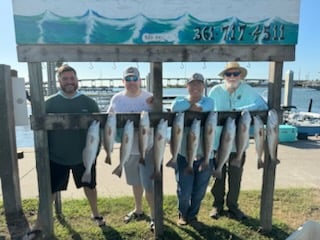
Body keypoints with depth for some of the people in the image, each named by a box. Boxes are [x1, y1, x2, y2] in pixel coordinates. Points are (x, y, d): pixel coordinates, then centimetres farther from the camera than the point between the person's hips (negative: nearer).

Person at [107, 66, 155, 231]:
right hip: (128, 149, 4)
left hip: (147, 148, -4)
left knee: (149, 185, -2)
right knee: (135, 182, 21)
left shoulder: (149, 98, -11)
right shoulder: (116, 99, -1)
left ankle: (154, 216, 19)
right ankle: (138, 211, 42)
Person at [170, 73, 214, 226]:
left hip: (204, 156, 2)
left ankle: (192, 215, 39)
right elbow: (175, 108, -22)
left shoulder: (209, 101, 5)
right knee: (184, 192, 4)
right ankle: (183, 214, 34)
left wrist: (187, 106, -12)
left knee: (199, 192, 14)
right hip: (184, 155, -1)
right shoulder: (180, 100, 4)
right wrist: (190, 101, -13)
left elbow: (203, 108, -20)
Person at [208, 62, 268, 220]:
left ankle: (232, 206, 35)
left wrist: (241, 110, -21)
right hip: (218, 143, 0)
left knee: (235, 178, 14)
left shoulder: (248, 90, -5)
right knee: (218, 176, 14)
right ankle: (217, 205, 34)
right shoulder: (216, 91, -7)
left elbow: (263, 106, -8)